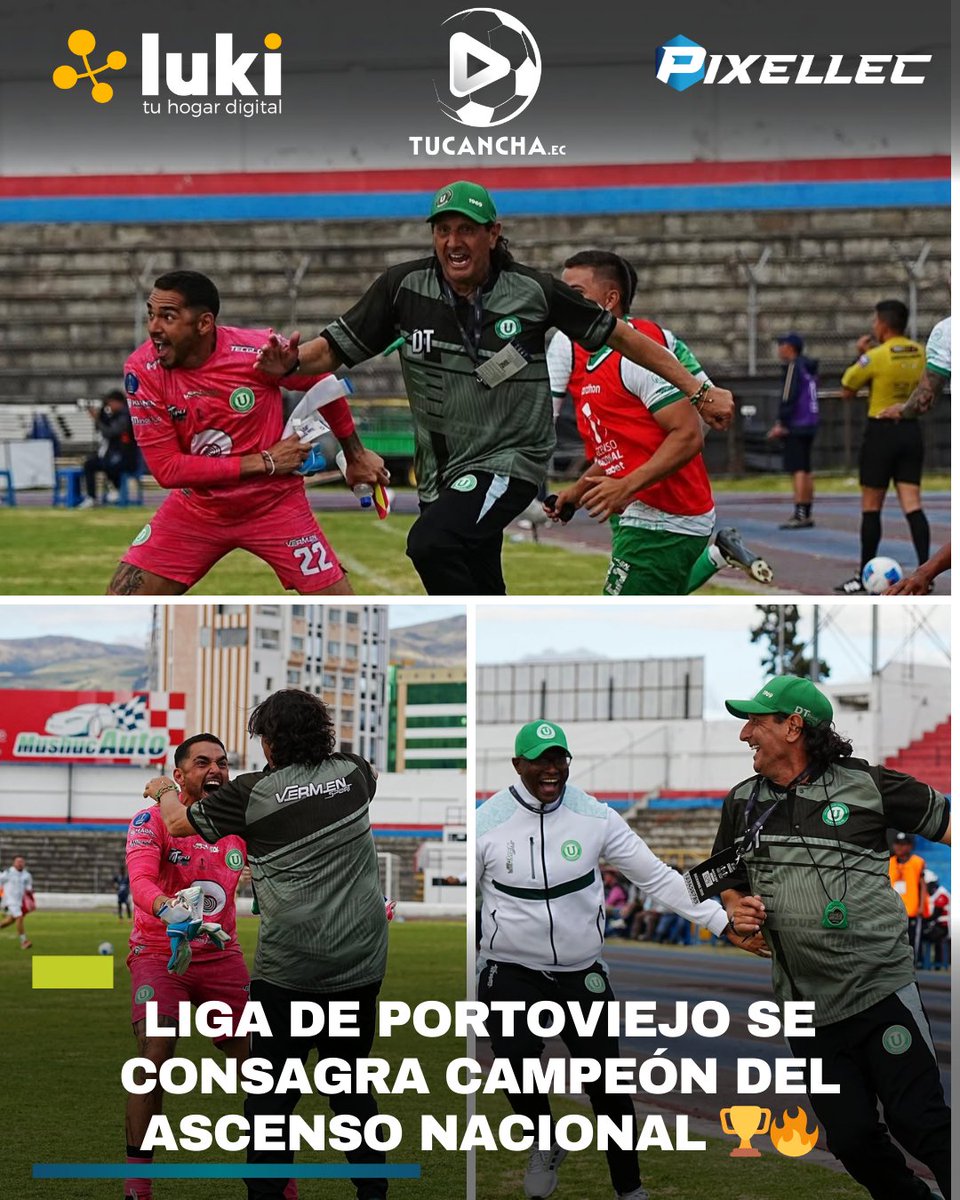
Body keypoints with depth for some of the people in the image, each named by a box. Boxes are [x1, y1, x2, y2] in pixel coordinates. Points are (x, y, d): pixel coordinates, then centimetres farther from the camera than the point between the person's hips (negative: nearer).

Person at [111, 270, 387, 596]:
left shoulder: (259, 352, -21)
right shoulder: (141, 370, -18)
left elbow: (323, 385, 0)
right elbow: (166, 468, -18)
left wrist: (355, 454, 11)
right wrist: (263, 463, -19)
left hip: (274, 505, -1)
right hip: (196, 507, 1)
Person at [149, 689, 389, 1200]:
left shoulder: (253, 792, -5)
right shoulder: (352, 773, 4)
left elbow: (178, 823, 11)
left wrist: (162, 791, 32)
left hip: (290, 970, -4)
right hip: (361, 965, 4)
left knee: (271, 1094, 3)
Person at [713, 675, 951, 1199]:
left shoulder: (866, 783, -3)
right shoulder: (741, 803, 10)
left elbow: (946, 822, 1)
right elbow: (729, 883, 22)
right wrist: (735, 909, -1)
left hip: (882, 993, -5)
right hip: (809, 1011, 5)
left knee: (919, 1124, -10)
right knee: (852, 1138, 6)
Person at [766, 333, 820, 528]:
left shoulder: (794, 367, -10)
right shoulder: (808, 367, 17)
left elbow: (789, 397, -18)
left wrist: (781, 424, -17)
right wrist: (782, 422, 21)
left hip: (796, 425, -10)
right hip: (810, 423, 10)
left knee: (797, 469, -13)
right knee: (806, 470, 13)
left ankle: (799, 514, -19)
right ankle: (807, 514, 17)